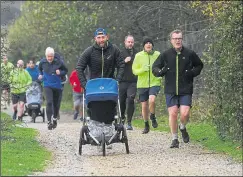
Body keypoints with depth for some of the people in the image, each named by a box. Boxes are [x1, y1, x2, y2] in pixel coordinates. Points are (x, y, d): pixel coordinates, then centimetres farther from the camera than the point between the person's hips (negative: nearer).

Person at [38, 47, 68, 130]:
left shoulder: (58, 62, -10)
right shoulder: (42, 62, -4)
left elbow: (65, 70, 4)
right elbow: (39, 69, 20)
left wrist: (60, 73, -12)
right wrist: (40, 75, 11)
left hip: (57, 85, 1)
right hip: (47, 85, -1)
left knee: (56, 103, 12)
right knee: (49, 102, -17)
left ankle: (55, 118, 37)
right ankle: (49, 121, -15)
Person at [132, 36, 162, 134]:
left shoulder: (157, 55, 0)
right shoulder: (138, 56, -1)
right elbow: (134, 70, 1)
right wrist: (143, 69, -17)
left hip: (155, 83, -1)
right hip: (142, 84, 1)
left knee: (152, 100, -25)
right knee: (144, 106, 6)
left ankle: (153, 117, 3)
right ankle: (146, 125, 26)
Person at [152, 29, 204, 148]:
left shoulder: (190, 54, 3)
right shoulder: (165, 55, 3)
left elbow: (199, 65, 18)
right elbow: (155, 68, 12)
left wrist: (193, 72, -2)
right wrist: (160, 71, -11)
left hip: (185, 90, -1)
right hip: (170, 90, 1)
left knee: (185, 113, -13)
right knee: (172, 113, -5)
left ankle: (183, 128, 21)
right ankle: (174, 139, 10)